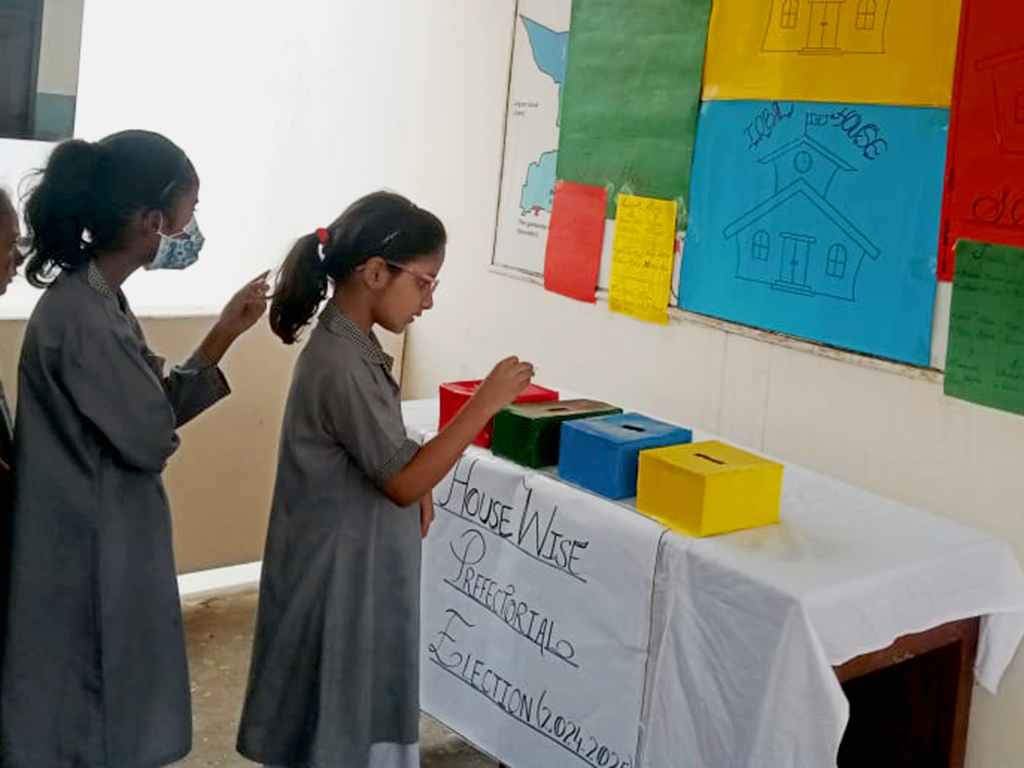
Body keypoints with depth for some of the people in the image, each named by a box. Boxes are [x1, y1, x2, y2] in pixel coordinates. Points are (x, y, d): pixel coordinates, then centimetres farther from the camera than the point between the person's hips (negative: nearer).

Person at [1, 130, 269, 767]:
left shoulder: (97, 298, 5)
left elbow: (151, 410, 8)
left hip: (108, 544, 9)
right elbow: (150, 438, -19)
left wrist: (224, 335, 2)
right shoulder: (81, 317, -26)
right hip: (89, 554, -9)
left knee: (107, 714, 22)